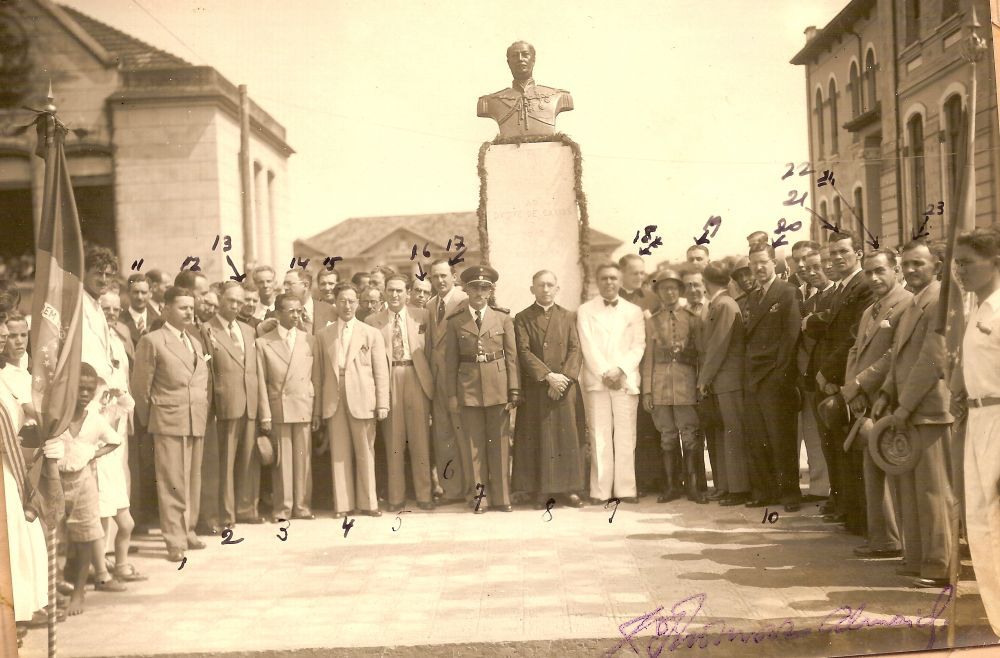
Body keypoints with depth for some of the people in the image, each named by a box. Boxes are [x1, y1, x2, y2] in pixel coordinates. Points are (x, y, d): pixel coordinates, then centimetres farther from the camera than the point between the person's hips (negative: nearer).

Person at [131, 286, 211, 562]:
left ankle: (188, 531, 22)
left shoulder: (195, 342, 17)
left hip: (197, 423, 6)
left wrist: (203, 412, 14)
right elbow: (140, 386, -2)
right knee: (172, 483, -5)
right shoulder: (152, 341, -4)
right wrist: (149, 419, 3)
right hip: (169, 422, -6)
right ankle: (175, 541, -1)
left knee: (193, 480, 10)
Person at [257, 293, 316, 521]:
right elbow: (261, 382, 1)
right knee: (281, 459, 2)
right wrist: (265, 415, -5)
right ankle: (282, 508, 12)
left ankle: (302, 506, 14)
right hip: (278, 408, -1)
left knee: (303, 458, 3)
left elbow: (314, 376, 7)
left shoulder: (308, 340, 8)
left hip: (304, 408, 2)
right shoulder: (264, 343, 2)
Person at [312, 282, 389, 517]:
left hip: (362, 401, -1)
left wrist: (382, 404, -4)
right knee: (339, 454, 3)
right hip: (333, 402, 1)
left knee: (365, 454, 2)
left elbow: (381, 372, 4)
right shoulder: (323, 335, 10)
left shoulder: (371, 334, 7)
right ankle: (342, 504, 8)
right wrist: (316, 409, 4)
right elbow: (317, 373, 8)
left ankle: (368, 503, 10)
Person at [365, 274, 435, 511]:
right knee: (393, 441, 4)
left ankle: (424, 494, 11)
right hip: (388, 379, 0)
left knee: (420, 439, 3)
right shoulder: (372, 321, 6)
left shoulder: (421, 316, 8)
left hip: (416, 378, 0)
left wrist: (431, 379, -2)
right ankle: (396, 496, 11)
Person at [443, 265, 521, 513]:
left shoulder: (503, 319, 6)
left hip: (498, 388, 0)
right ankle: (481, 497, 12)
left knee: (500, 444, 4)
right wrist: (451, 394, -1)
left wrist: (514, 391, -2)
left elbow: (512, 357, 4)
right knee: (475, 445, 4)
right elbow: (450, 361, 5)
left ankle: (501, 497, 12)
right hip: (468, 388, 0)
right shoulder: (455, 322, 5)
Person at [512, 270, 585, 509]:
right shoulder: (522, 319, 5)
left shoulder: (568, 317, 12)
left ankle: (568, 488, 6)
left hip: (565, 385, 2)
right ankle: (541, 490, 2)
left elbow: (575, 349, 4)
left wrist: (565, 377, -11)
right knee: (539, 437, -1)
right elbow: (524, 352, -5)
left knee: (567, 435, 1)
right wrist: (548, 376, -15)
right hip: (535, 388, -1)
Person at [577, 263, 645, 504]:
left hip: (626, 380, 1)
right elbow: (588, 346, 0)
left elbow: (638, 346, 5)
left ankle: (626, 489, 0)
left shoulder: (634, 311, 14)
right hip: (596, 380, -1)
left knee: (625, 437, -3)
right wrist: (604, 373, -11)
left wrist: (620, 370, -10)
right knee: (599, 437, -4)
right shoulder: (585, 310, 10)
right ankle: (600, 491, -3)